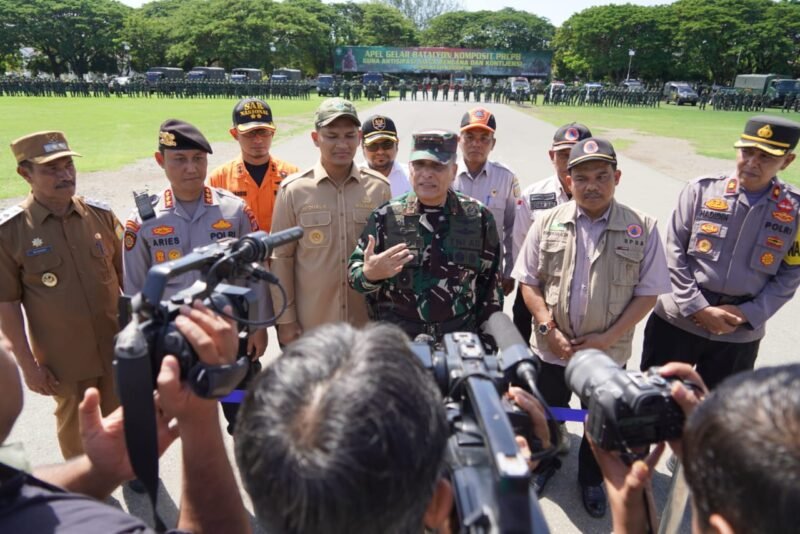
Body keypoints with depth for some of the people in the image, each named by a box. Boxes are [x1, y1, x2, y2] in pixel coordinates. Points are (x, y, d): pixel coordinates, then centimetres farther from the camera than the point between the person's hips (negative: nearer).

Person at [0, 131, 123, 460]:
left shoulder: (101, 215, -3)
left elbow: (128, 276, 4)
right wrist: (27, 365, -7)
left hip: (118, 348, 2)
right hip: (63, 359, -2)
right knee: (76, 429, 19)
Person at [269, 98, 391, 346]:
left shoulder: (379, 187, -1)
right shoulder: (294, 189, -6)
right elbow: (281, 258, -2)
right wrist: (285, 319, -2)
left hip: (368, 324, 2)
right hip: (309, 327, -1)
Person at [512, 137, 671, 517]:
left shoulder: (642, 228, -9)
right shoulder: (547, 223, -6)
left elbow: (648, 292, -7)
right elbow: (529, 281, -2)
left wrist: (608, 337, -15)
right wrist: (548, 329, -13)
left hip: (608, 352, 0)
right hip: (552, 348, 1)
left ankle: (591, 478, 47)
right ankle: (545, 464, 49)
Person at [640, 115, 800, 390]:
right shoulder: (701, 190, -6)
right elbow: (674, 252, -6)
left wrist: (746, 314, -11)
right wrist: (698, 307, -12)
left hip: (740, 335, 2)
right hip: (678, 320, -1)